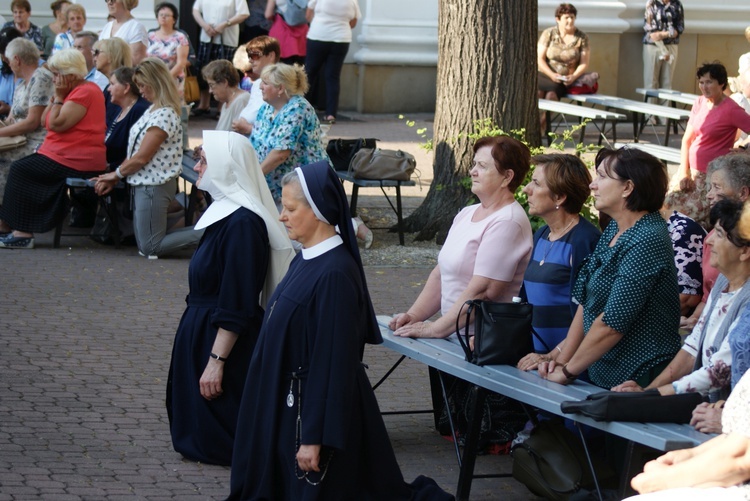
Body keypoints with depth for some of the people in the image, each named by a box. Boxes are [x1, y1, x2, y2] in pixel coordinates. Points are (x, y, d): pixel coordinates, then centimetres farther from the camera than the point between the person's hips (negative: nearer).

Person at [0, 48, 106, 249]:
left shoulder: (85, 92, -14)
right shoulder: (73, 91, 19)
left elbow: (57, 124, -20)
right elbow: (45, 122, 17)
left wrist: (59, 97, -8)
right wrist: (56, 96, 7)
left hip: (76, 161, -11)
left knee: (21, 170, -14)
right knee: (19, 168, 6)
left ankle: (22, 232, -14)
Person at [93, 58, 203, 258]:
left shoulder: (164, 115, -20)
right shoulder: (154, 110, 10)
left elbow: (141, 158, -19)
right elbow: (135, 152, 15)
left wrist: (116, 174, -4)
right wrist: (113, 178, 10)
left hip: (153, 186, -10)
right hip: (143, 183, 10)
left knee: (150, 248, -7)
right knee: (144, 244, 13)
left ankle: (205, 234, -9)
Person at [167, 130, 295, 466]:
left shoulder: (242, 224, -23)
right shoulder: (225, 211, 9)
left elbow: (236, 307, -24)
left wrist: (217, 360, -24)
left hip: (221, 338, -10)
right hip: (202, 333, 10)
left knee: (211, 444, -2)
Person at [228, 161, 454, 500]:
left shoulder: (334, 274, -22)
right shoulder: (306, 260, 6)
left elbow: (333, 361, -23)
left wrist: (315, 436, -23)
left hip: (317, 406, -10)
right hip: (286, 401, 10)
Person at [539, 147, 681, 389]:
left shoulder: (648, 241, -16)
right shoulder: (614, 230, 13)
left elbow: (613, 322, -19)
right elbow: (585, 302, 15)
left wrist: (568, 371, -11)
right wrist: (562, 358, 7)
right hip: (601, 376, 8)